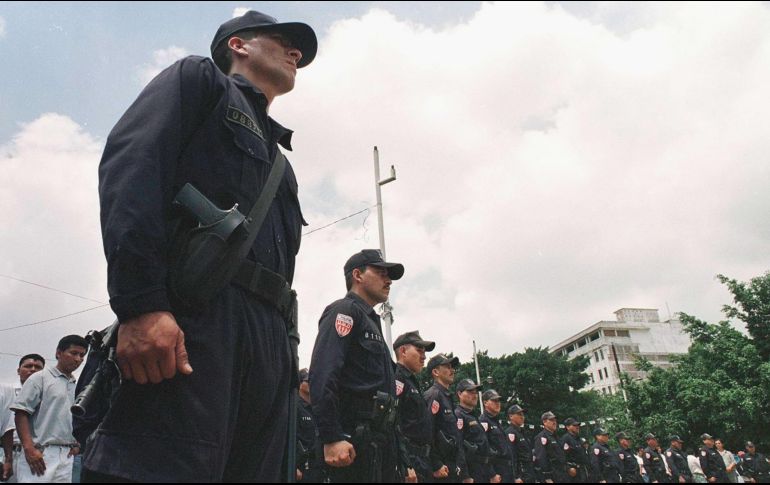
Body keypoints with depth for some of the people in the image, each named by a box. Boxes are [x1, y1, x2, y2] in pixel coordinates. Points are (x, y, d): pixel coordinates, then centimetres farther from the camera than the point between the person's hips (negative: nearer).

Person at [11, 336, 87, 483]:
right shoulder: (40, 378, -1)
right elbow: (21, 413, -7)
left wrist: (77, 444, 6)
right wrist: (29, 449, -16)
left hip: (67, 456, 5)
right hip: (40, 454, -5)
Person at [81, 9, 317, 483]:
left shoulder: (278, 159, 33)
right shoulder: (200, 78, 15)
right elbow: (130, 165, -5)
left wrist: (287, 363, 17)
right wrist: (141, 302, -19)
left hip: (270, 337, 7)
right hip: (193, 311, -7)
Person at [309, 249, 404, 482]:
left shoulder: (370, 319, 24)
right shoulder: (345, 310, -5)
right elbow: (322, 375, -19)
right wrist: (331, 437, -26)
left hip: (379, 438, 9)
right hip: (353, 438, -9)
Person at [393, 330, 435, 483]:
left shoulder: (412, 382, 20)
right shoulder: (396, 379, -11)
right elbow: (393, 425, -22)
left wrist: (423, 467, 20)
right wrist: (405, 468, -26)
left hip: (419, 464, 10)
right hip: (407, 465, -10)